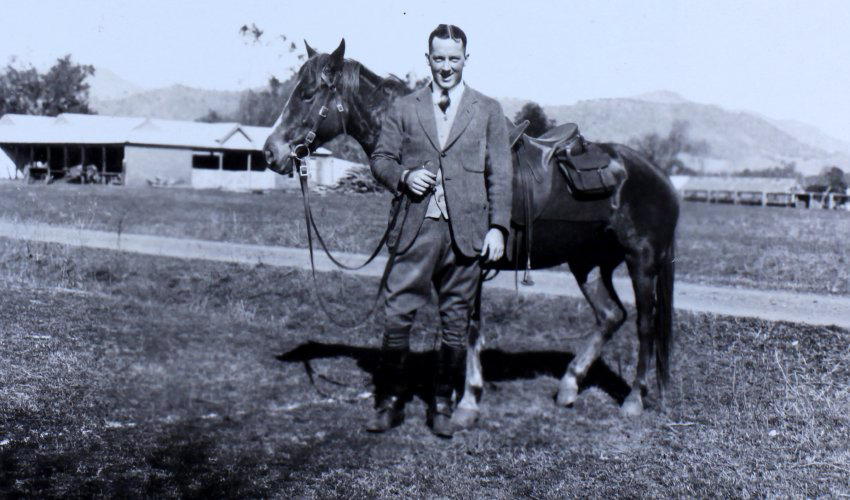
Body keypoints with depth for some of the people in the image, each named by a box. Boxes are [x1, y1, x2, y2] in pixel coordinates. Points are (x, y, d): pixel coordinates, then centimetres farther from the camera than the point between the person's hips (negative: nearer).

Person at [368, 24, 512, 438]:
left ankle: (442, 404, 20)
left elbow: (500, 175, 6)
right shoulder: (403, 108, 11)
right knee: (396, 316, -1)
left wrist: (497, 227, -2)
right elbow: (380, 159, 12)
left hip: (465, 231, 0)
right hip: (414, 228, 0)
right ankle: (390, 401, 13)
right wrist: (403, 177, -10)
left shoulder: (488, 111, 9)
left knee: (456, 322, 6)